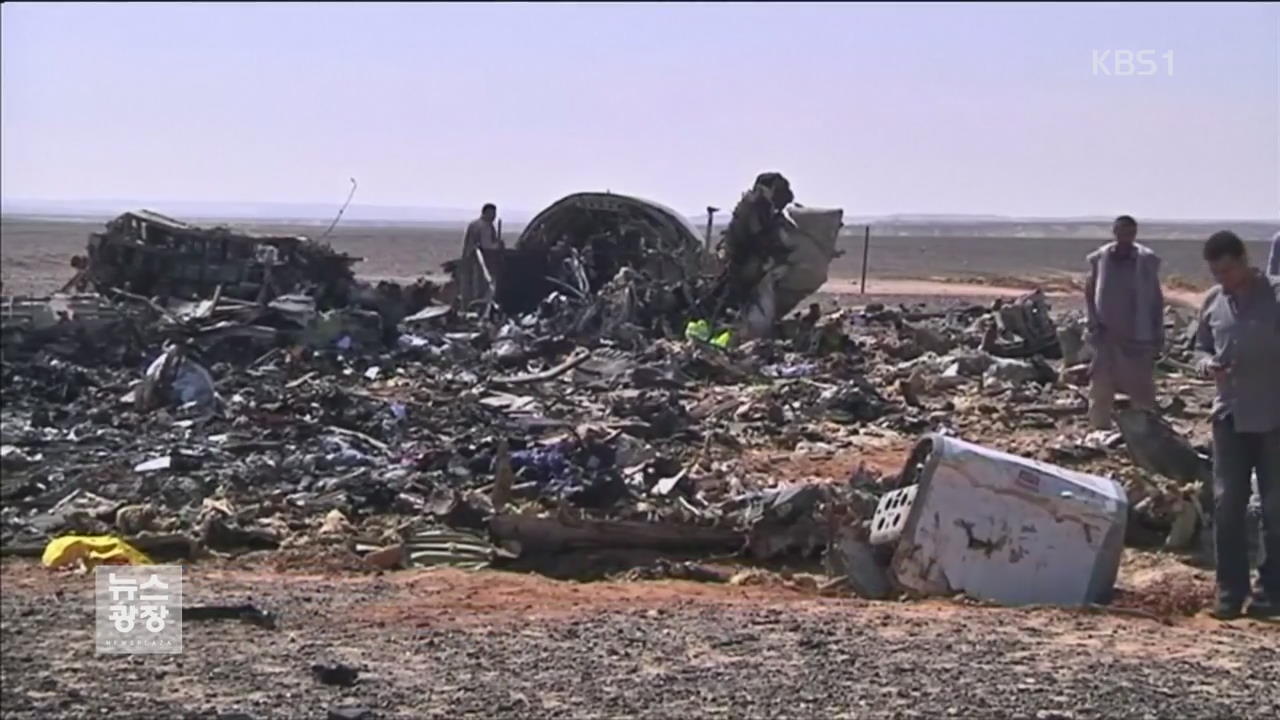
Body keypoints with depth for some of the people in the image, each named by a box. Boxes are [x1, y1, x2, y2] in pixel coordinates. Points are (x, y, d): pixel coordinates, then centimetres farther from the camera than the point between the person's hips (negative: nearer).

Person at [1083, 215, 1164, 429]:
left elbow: (1157, 299, 3)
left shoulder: (1147, 261, -3)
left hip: (1138, 337, -1)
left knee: (1142, 389, 4)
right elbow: (1089, 292, 9)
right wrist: (1093, 322, -3)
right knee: (1101, 388, 3)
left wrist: (1158, 335, 0)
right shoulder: (1100, 258, -1)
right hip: (1107, 335, 1)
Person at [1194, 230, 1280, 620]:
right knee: (1226, 503, 3)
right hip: (1230, 415, 4)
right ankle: (1230, 590, 10)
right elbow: (1201, 347, 16)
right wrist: (1207, 364, -4)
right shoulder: (1212, 302, 6)